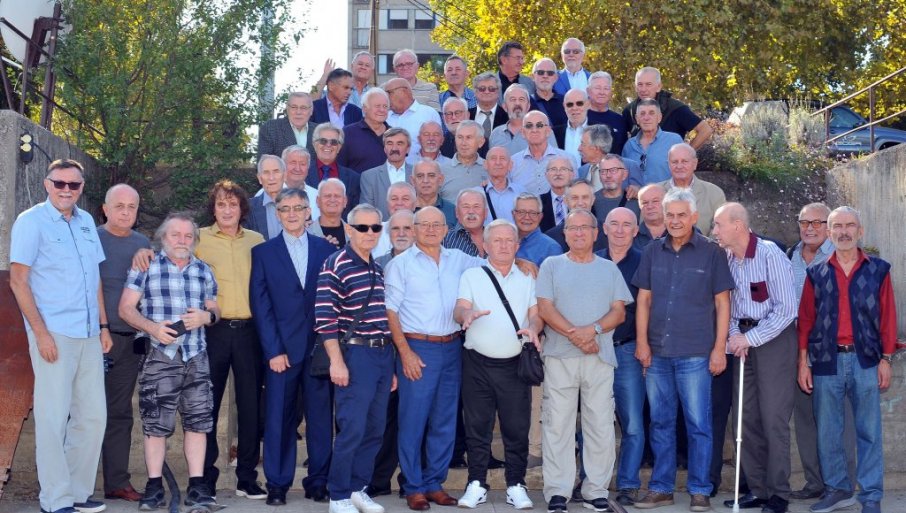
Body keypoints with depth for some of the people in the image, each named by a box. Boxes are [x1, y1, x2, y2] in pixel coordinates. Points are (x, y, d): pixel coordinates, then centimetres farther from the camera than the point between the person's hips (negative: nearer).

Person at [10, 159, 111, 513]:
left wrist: (103, 325, 14)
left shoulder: (86, 222, 13)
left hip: (89, 335, 6)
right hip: (54, 334, -6)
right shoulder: (31, 222, -4)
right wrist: (40, 333, -14)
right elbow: (18, 281, -8)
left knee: (93, 415, 9)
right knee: (53, 417, -3)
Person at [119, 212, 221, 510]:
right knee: (156, 422, -2)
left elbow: (215, 311, 21)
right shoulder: (146, 266, 5)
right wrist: (152, 328, -16)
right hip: (158, 355, -3)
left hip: (196, 356, 3)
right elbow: (126, 308, 1)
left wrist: (206, 317, -4)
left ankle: (197, 485, 8)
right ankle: (154, 487, 6)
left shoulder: (204, 271, 15)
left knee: (198, 419, 1)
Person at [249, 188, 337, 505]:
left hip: (320, 347, 1)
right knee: (278, 418, 2)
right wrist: (273, 350, -6)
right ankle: (277, 485, 12)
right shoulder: (263, 252, 7)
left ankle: (318, 482, 15)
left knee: (321, 417, 4)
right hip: (282, 348, -1)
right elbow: (260, 306, 2)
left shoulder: (327, 250, 9)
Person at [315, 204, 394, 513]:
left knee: (375, 429, 11)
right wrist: (336, 362, -18)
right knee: (352, 429, -5)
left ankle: (357, 488, 23)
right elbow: (325, 317, -14)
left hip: (384, 353, 7)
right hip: (355, 354, -7)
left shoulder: (378, 269, 14)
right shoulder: (336, 265, -8)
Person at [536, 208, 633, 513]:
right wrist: (574, 334, -13)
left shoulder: (609, 269, 14)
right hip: (560, 357, -2)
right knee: (557, 425, -2)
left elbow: (619, 312, 6)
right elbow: (545, 308, -2)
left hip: (600, 357, 2)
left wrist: (593, 330, -12)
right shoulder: (551, 266, 8)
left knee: (601, 427, 1)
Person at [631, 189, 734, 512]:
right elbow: (644, 299, 11)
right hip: (657, 352, 3)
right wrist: (641, 341, 2)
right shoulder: (653, 252, 8)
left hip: (695, 354, -3)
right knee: (660, 423, 10)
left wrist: (719, 348, -4)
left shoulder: (711, 253, -1)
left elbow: (722, 303, 1)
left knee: (698, 424, 0)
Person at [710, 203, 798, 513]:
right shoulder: (727, 259, 4)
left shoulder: (770, 255, -15)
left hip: (774, 337, -6)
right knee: (747, 417, 8)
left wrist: (750, 339, -16)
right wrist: (734, 336, -4)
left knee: (773, 418, -5)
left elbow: (787, 309, -16)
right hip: (744, 340, 6)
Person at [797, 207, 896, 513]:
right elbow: (806, 319, 6)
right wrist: (803, 362, 1)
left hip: (865, 361, -1)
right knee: (827, 432, 6)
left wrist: (886, 359, -3)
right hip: (826, 361, 1)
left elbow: (888, 316, 3)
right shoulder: (816, 274, 7)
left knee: (869, 432, 2)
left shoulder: (878, 270, 5)